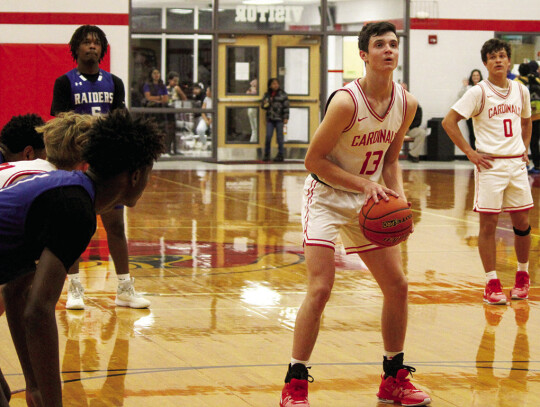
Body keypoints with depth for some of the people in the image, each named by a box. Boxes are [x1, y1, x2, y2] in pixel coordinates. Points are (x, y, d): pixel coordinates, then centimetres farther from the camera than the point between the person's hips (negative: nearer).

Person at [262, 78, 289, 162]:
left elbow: (286, 107, -2)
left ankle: (280, 155, 8)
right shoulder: (267, 95, 10)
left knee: (279, 137, 1)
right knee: (268, 136, -3)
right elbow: (264, 106, 18)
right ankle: (266, 154, 7)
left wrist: (286, 118, -8)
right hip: (270, 119, 3)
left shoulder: (282, 94, 0)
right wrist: (265, 105, -6)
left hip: (279, 119, -3)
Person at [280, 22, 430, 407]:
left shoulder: (406, 103, -4)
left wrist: (398, 197, -8)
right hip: (327, 197, -6)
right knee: (320, 289, -17)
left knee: (397, 285, 6)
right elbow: (313, 160, -18)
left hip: (369, 201, 7)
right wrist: (364, 184, -23)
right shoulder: (346, 101, -24)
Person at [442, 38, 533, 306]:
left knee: (521, 221, 8)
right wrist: (470, 153, -11)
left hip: (516, 164, 4)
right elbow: (449, 121, -9)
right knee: (488, 223, -2)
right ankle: (491, 284, 3)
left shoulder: (520, 91, 8)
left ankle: (522, 275, 25)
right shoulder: (478, 92, -7)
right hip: (490, 164, -4)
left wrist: (525, 149, 13)